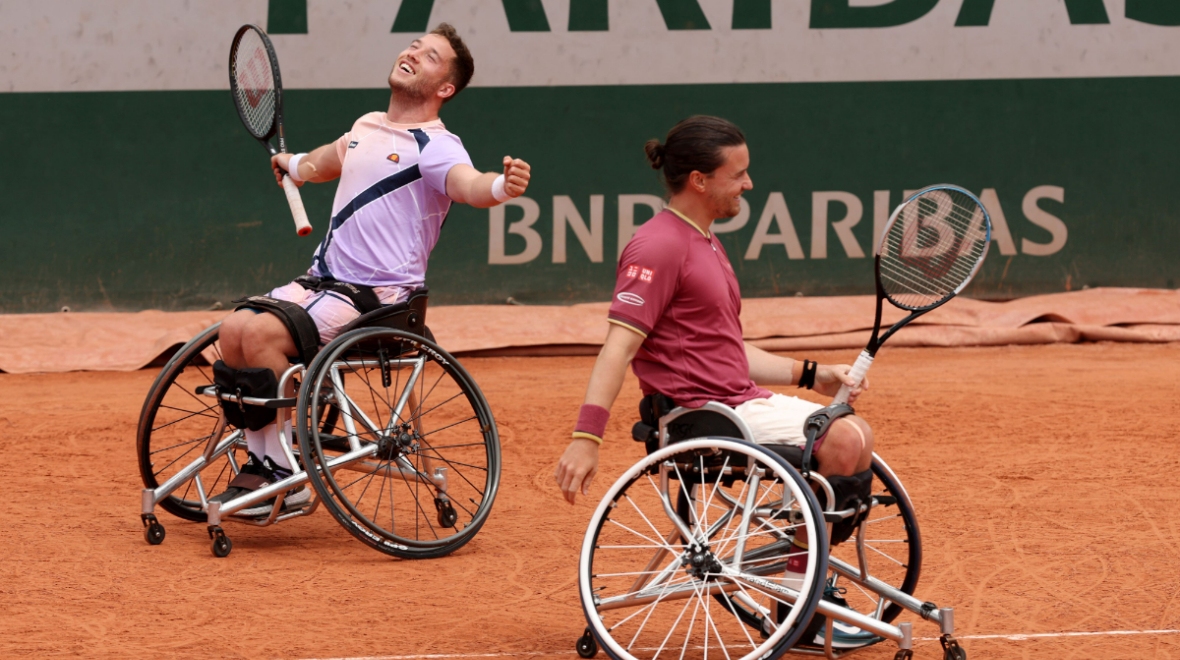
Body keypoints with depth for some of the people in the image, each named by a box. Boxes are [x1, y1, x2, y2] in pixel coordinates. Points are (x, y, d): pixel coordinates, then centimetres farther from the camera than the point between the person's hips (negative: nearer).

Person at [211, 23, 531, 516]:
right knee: (234, 329, -11)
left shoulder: (435, 147, -11)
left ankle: (287, 478, -16)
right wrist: (295, 164, 59)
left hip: (376, 297, -8)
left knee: (262, 333, -25)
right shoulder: (367, 127, 14)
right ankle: (260, 461, 0)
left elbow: (467, 183, -34)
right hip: (323, 281, 8)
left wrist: (501, 186, -57)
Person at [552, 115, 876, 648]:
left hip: (744, 401, 10)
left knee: (853, 437, 9)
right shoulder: (659, 246, -12)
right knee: (841, 440, -19)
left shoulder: (705, 243, 20)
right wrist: (586, 439, -29)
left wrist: (810, 374, 18)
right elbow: (619, 347, -21)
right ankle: (796, 595, -9)